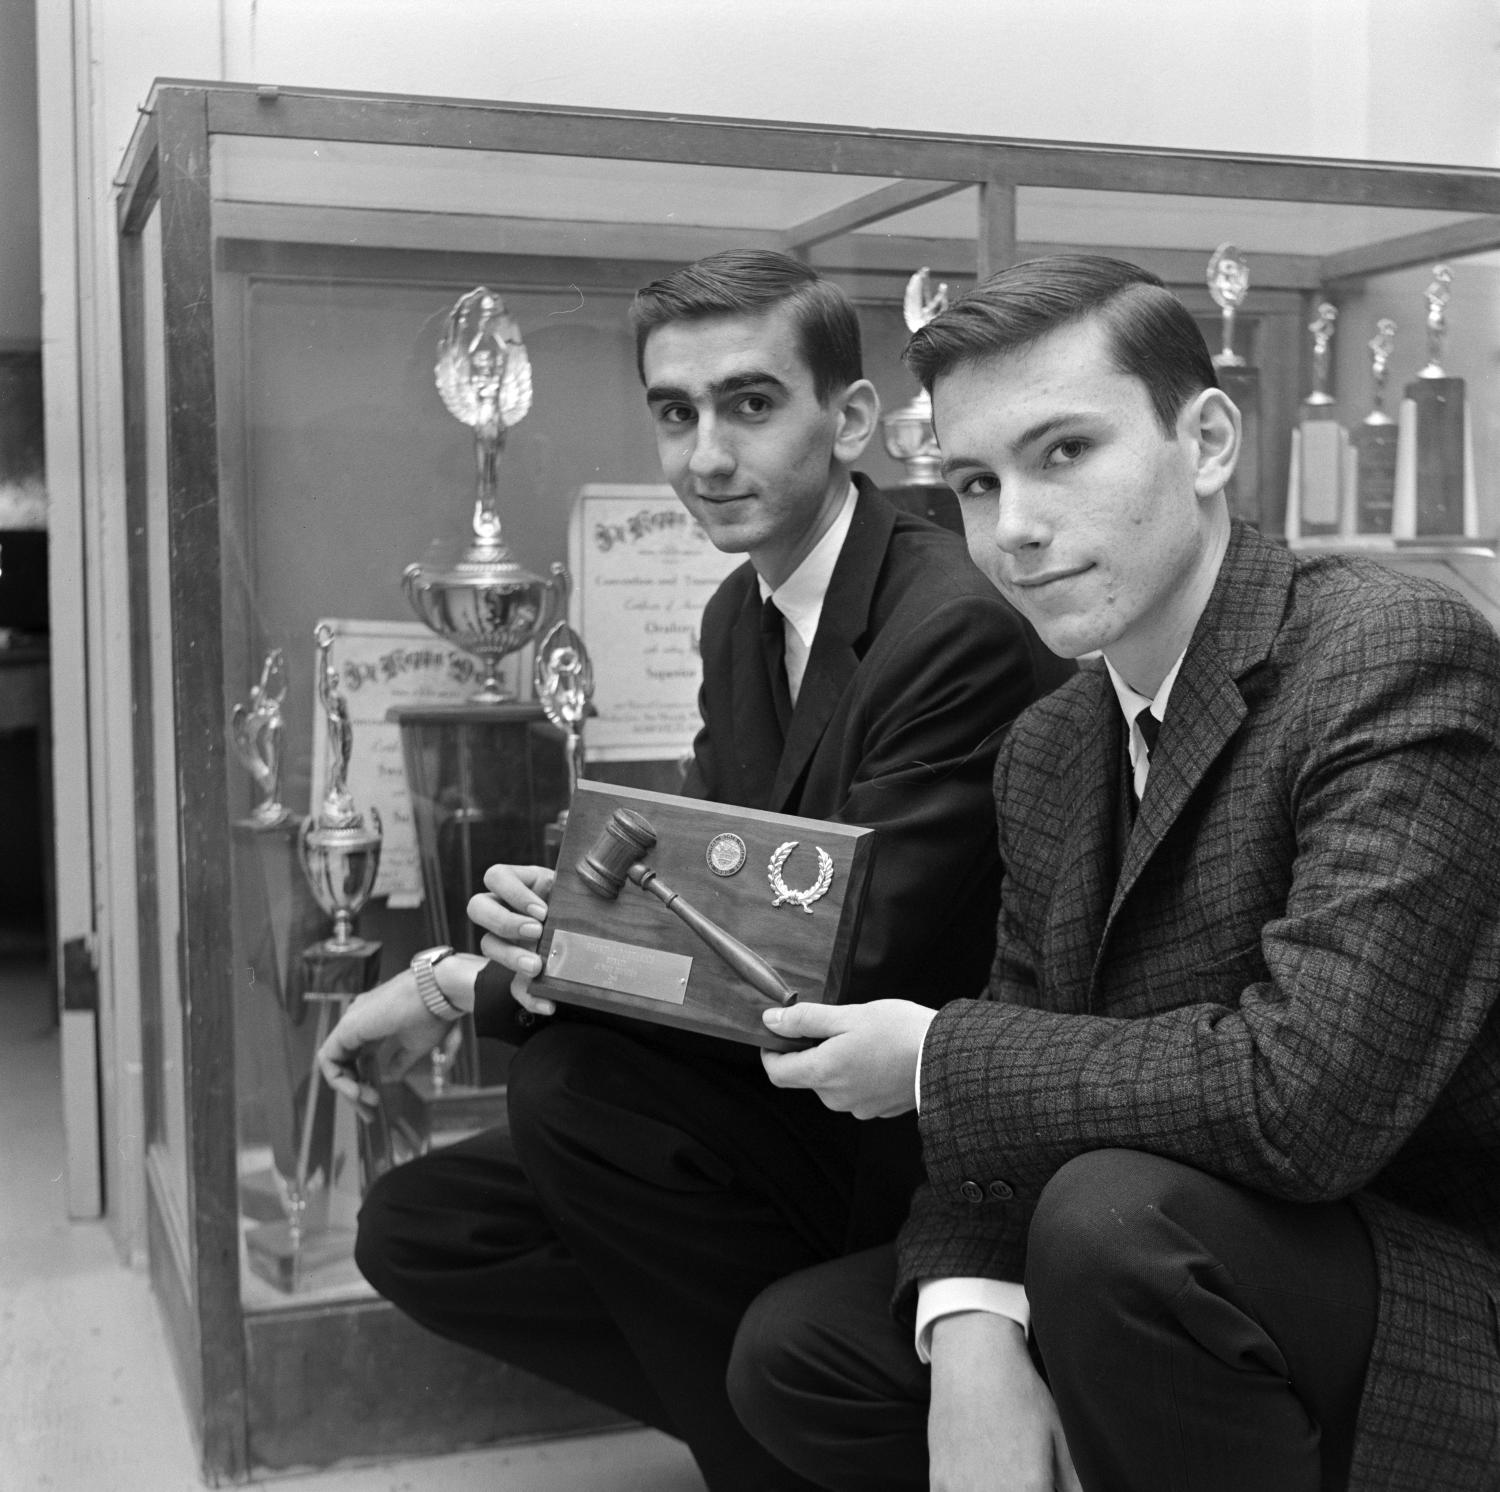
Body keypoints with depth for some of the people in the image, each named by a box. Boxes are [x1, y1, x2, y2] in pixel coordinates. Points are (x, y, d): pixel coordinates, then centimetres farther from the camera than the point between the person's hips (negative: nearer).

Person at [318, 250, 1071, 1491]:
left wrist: (477, 984, -25)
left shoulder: (961, 627, -22)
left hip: (925, 1139, -8)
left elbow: (869, 980, -26)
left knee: (571, 1082, -26)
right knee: (414, 1231, 3)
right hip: (792, 1102, 9)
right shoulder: (740, 616, 7)